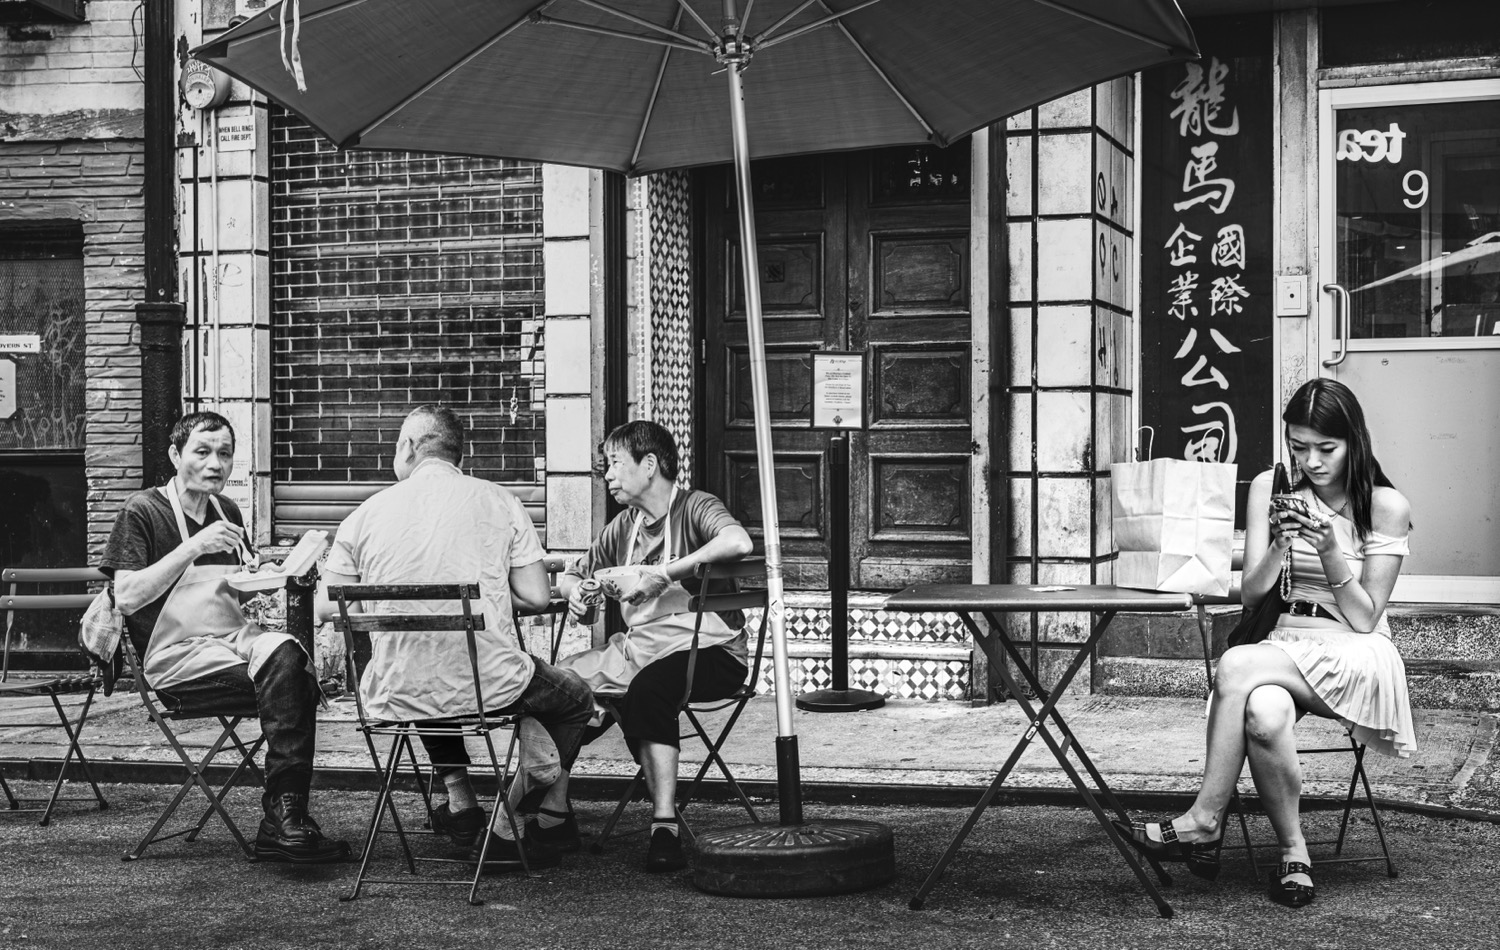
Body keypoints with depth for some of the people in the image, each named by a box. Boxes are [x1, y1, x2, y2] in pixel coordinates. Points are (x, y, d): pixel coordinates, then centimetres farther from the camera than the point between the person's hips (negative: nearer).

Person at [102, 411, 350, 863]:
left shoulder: (227, 512, 20)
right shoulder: (143, 511, 0)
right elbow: (127, 598, -12)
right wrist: (194, 547, -17)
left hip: (235, 639, 6)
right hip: (176, 659, -6)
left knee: (285, 652, -29)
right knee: (286, 673, -30)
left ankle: (283, 823, -28)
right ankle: (285, 815, -28)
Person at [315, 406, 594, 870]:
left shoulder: (367, 512, 2)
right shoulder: (497, 501, -1)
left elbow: (325, 607, 5)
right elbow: (537, 597, -3)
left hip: (396, 699, 3)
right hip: (487, 688, -3)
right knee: (575, 698, 26)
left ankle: (460, 802, 29)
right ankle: (506, 832, 22)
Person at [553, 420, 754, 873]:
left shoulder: (696, 508, -5)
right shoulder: (623, 527, 17)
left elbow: (738, 543, -27)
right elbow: (569, 575, 27)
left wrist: (664, 575, -26)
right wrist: (575, 589, 1)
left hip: (705, 648, -7)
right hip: (636, 646, 7)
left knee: (647, 688, -37)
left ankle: (666, 826, -36)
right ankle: (553, 810, -3)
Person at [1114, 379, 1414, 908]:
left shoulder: (1385, 506, -2)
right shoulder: (1271, 489, 7)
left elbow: (1364, 618, -5)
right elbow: (1250, 596, 3)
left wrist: (1331, 553, -20)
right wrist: (1280, 547, -16)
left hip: (1356, 660, -3)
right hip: (1285, 652, 3)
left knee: (1236, 666, -33)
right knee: (1263, 712, -37)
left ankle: (1205, 822, -27)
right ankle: (1294, 854, -25)